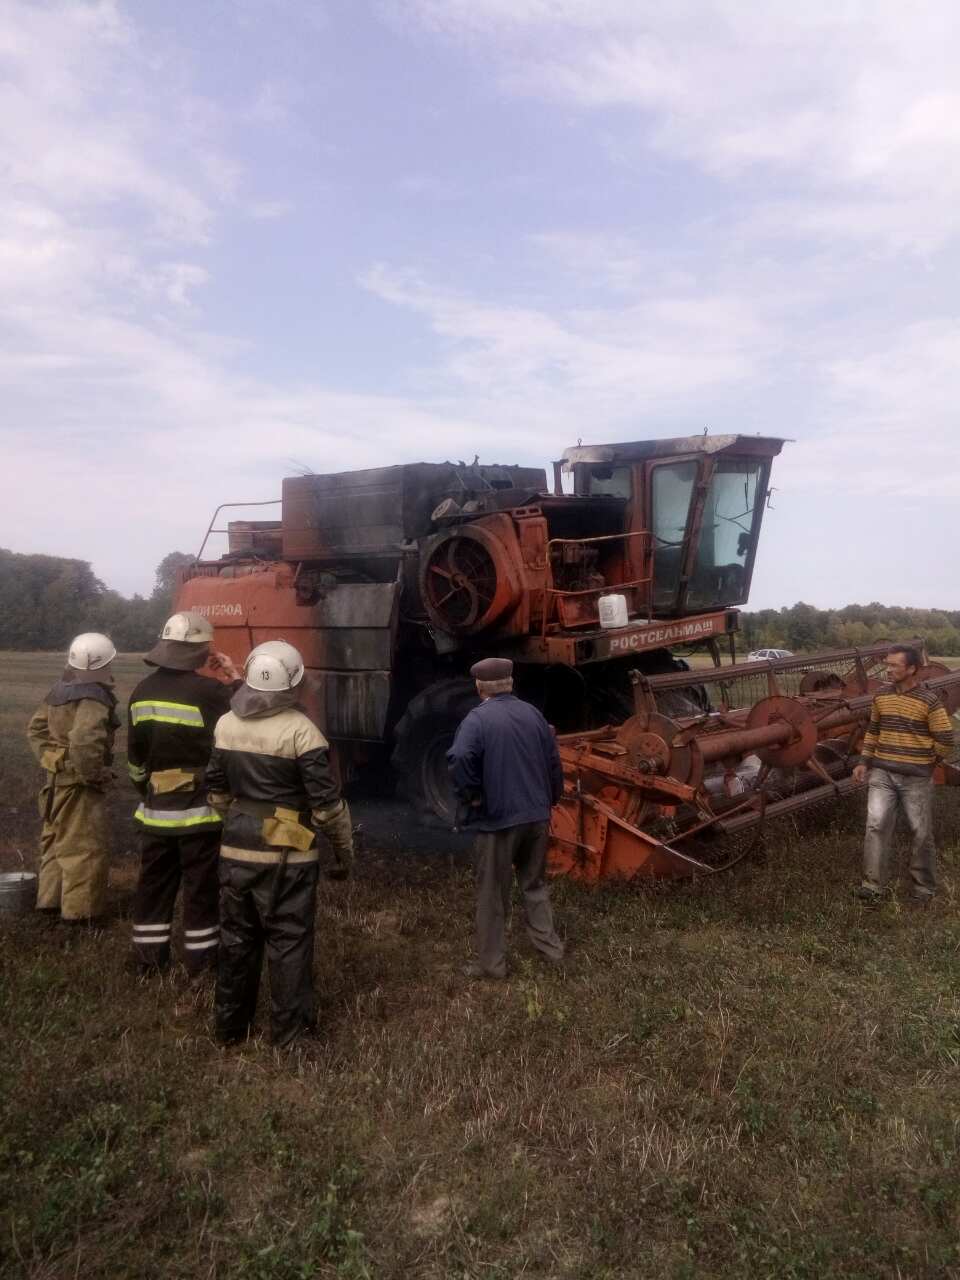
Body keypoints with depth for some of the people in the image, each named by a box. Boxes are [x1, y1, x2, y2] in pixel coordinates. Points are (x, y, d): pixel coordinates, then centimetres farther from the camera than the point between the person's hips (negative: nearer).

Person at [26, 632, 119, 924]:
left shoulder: (60, 690, 9)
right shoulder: (93, 698, -22)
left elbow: (36, 728, 15)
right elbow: (85, 741, -36)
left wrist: (50, 757, 11)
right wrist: (92, 774, -23)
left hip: (57, 779, 10)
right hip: (78, 785, -10)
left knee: (57, 840, 20)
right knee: (85, 847, 0)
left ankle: (51, 899, 32)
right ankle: (80, 910, 6)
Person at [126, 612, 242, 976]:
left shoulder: (142, 691, 4)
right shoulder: (209, 691, -18)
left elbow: (135, 755, 11)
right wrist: (236, 680, -3)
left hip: (155, 808, 6)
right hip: (199, 810, -5)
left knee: (153, 884, 15)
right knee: (202, 886, 6)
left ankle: (148, 957, 24)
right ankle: (200, 961, 14)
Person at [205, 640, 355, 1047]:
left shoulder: (226, 724, 2)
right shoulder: (300, 730, -15)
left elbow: (217, 789, 13)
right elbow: (327, 801, -13)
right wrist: (344, 848, -1)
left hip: (236, 847, 5)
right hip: (287, 853, -5)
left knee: (236, 936, 16)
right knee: (289, 940, 6)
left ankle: (230, 1025, 28)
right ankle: (290, 1029, 15)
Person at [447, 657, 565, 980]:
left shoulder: (478, 718, -13)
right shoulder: (532, 714, 6)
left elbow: (459, 759, -30)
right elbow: (553, 761, 12)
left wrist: (471, 795, -15)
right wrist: (549, 801, 23)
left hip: (498, 818, -5)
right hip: (537, 815, 6)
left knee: (493, 894, 7)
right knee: (535, 884, 21)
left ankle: (491, 963, 16)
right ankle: (550, 947, 27)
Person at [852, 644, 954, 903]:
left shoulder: (929, 701, -11)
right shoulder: (882, 696, 4)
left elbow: (945, 740, -8)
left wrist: (923, 762, 4)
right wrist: (865, 762, 12)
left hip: (916, 778, -3)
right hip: (882, 774, 3)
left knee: (921, 833, 8)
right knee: (876, 825, -6)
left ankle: (924, 887, 24)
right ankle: (873, 885, -1)